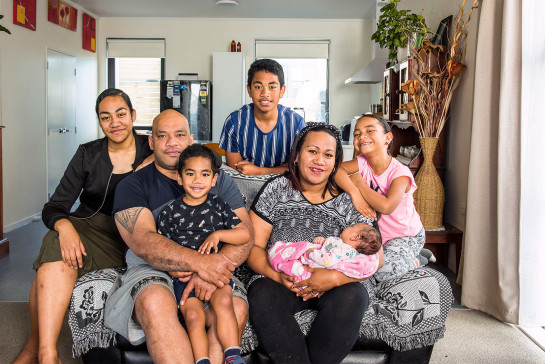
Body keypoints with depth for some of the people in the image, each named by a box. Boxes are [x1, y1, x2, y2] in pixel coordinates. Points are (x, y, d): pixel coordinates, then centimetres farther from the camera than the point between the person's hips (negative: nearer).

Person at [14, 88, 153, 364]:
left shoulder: (151, 151, 3)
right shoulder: (88, 155, 5)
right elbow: (53, 207, 0)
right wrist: (64, 226, -22)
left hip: (130, 241, -2)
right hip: (88, 227, 2)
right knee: (58, 249, -33)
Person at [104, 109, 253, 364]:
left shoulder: (219, 180, 15)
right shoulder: (133, 185, 9)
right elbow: (142, 241, -9)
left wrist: (209, 270, -18)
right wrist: (199, 261, -26)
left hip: (209, 269, 2)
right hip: (151, 271, -1)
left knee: (236, 309, -30)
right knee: (156, 303, -35)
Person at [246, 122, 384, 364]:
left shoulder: (348, 199, 1)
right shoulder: (275, 190, 3)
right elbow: (253, 246, 0)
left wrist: (335, 278, -21)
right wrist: (277, 275, -19)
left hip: (333, 284, 0)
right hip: (279, 280, 0)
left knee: (352, 297, -30)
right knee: (262, 296, -30)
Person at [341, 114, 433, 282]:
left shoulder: (400, 172, -23)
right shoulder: (363, 163, -8)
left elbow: (386, 206, -41)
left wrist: (359, 183, -27)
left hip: (406, 236, -7)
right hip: (378, 234, 7)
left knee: (383, 271, -30)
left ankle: (416, 260, 4)